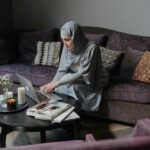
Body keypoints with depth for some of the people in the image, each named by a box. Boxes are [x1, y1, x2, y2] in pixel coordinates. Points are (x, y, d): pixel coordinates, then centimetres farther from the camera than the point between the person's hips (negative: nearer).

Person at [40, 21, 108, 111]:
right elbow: (62, 70, -6)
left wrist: (57, 83, -29)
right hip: (71, 81, 5)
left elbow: (82, 74, -24)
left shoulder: (91, 48, -22)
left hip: (86, 85, -5)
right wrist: (52, 84, -24)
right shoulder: (67, 48, -5)